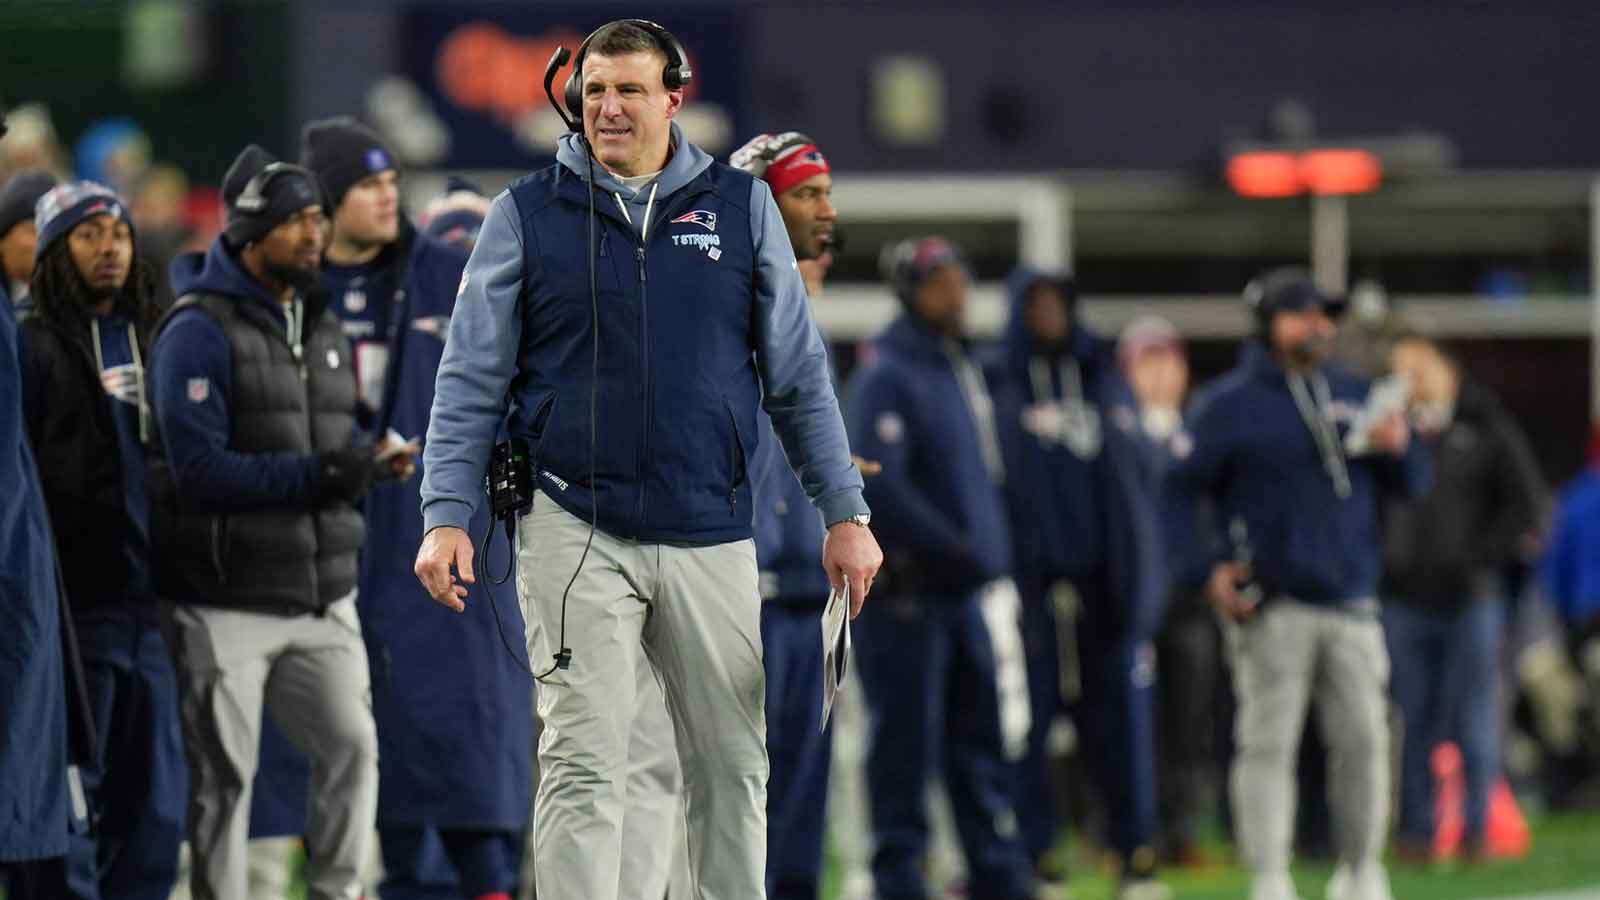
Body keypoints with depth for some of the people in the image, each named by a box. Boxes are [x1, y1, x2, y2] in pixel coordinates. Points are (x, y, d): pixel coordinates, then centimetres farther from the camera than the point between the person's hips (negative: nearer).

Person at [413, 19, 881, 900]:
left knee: (733, 764, 6)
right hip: (576, 530, -2)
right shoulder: (526, 214, 4)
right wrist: (446, 515, -5)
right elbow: (471, 381, 5)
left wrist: (845, 513, 6)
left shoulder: (741, 205, 8)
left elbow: (798, 373, 10)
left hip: (711, 533, 2)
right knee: (585, 765, -7)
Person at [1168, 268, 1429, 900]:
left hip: (1350, 604, 5)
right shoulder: (1231, 404, 1)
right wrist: (1210, 571, -11)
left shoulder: (1353, 396, 17)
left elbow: (1412, 484, 20)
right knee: (1268, 743, -7)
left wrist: (1397, 447, -3)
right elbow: (1179, 488, -3)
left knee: (1363, 739, 4)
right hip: (1271, 606, -5)